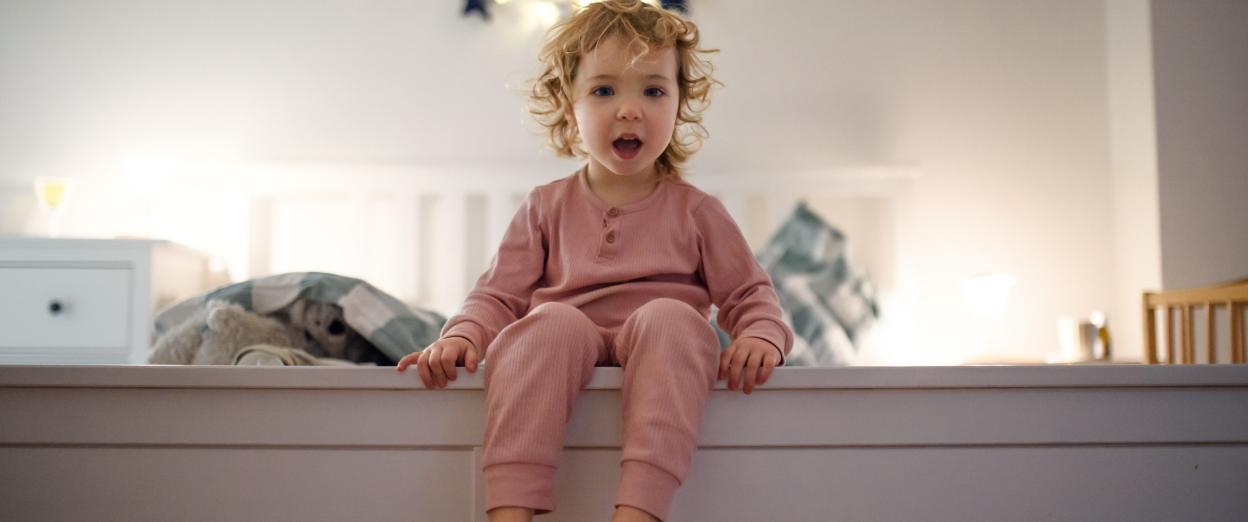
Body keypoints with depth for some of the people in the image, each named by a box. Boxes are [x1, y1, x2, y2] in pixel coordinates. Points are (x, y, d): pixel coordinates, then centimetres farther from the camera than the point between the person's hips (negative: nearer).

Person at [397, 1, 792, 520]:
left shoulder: (695, 211, 12)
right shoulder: (546, 207, 14)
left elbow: (749, 294, 12)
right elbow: (498, 295, 10)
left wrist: (762, 336, -12)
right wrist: (461, 335, -12)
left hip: (657, 359, 0)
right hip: (565, 358, 1)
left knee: (670, 317, -34)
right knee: (552, 320, -33)